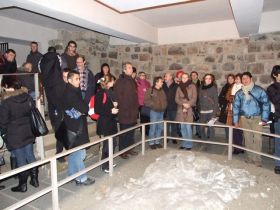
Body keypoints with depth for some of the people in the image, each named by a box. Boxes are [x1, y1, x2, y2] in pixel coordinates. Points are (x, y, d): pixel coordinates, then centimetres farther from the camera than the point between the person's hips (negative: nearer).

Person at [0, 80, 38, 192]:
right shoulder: (27, 97, -1)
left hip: (14, 136, -5)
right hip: (28, 132, 5)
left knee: (20, 159, 5)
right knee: (30, 156, 16)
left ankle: (23, 185, 19)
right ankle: (35, 180, 25)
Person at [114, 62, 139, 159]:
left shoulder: (132, 81, 15)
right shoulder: (120, 81, -8)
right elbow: (118, 96, -14)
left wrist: (136, 107, 12)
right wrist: (122, 108, -16)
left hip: (133, 111, 7)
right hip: (124, 112, -7)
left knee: (131, 132, 14)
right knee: (124, 133, 1)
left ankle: (130, 149, 27)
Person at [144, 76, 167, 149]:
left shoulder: (162, 91, 14)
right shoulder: (150, 90, -7)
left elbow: (165, 100, 24)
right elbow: (146, 101, -13)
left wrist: (164, 106, 7)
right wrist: (154, 105, -13)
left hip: (161, 112, 7)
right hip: (154, 111, -6)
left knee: (160, 127, 10)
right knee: (153, 127, -4)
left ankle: (157, 141, 23)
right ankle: (151, 143, 8)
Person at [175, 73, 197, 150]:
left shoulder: (192, 86, 2)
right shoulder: (179, 87, 11)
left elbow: (194, 98, -3)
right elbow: (176, 99, 5)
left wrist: (188, 105, -13)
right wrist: (183, 104, -10)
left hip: (189, 109, -3)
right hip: (181, 109, 4)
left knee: (188, 127, -7)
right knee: (182, 127, 7)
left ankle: (189, 144, 3)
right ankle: (184, 143, 17)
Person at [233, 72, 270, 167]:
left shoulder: (259, 90, -5)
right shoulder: (239, 93, 4)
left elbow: (266, 103, -5)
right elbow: (236, 106, 7)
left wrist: (264, 119, -8)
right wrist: (236, 121, 4)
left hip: (257, 118, -3)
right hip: (244, 118, 3)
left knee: (257, 138, -5)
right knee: (248, 138, 10)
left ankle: (257, 159, 6)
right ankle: (250, 157, 22)